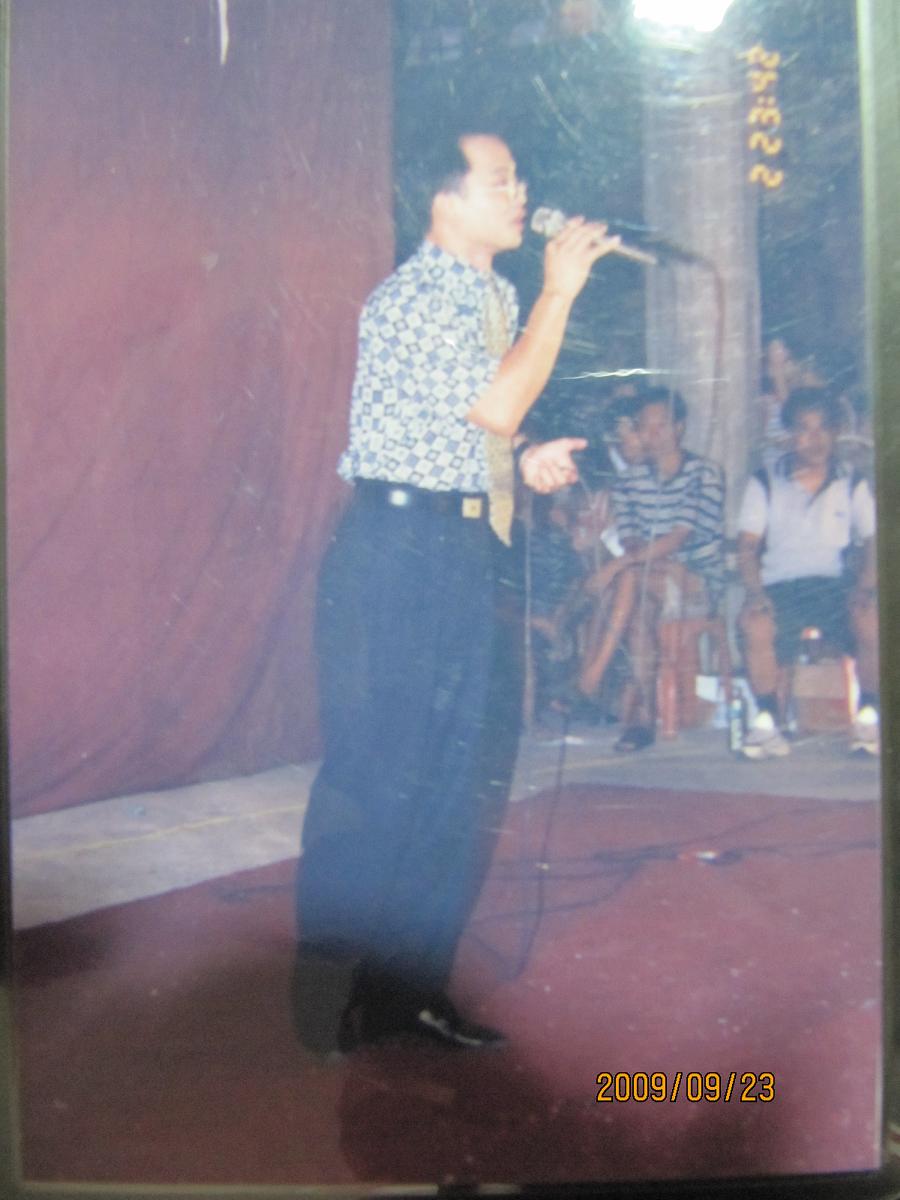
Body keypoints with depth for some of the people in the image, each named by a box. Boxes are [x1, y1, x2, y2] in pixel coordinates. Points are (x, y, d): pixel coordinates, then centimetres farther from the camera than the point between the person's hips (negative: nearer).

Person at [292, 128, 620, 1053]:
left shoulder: (497, 297, 19)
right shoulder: (410, 297, -9)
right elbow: (499, 404, -19)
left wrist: (523, 462, 7)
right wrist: (559, 292, -10)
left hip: (469, 551, 9)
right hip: (400, 550, -9)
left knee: (462, 784, 10)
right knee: (376, 781, -2)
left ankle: (412, 989, 26)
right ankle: (336, 1006, 15)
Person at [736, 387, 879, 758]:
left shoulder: (853, 484, 16)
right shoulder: (765, 483, 12)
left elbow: (873, 542, 7)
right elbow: (747, 547, 3)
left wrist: (864, 586, -14)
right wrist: (755, 593, -16)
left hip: (835, 584, 1)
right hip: (780, 586, -1)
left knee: (871, 617, -32)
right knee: (755, 622, -35)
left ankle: (868, 718, -16)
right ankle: (767, 721, -22)